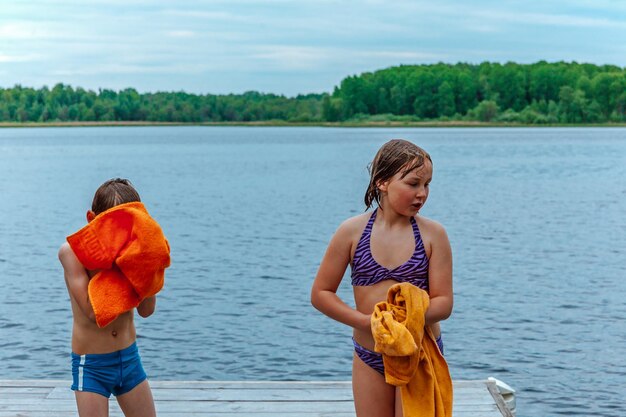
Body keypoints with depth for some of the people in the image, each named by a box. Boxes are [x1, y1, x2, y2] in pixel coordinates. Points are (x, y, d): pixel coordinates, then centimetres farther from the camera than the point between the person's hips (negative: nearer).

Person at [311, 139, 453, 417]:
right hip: (369, 356, 2)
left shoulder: (433, 234, -7)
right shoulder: (352, 231, -6)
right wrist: (366, 321, -15)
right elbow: (320, 294, -2)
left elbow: (443, 303, -8)